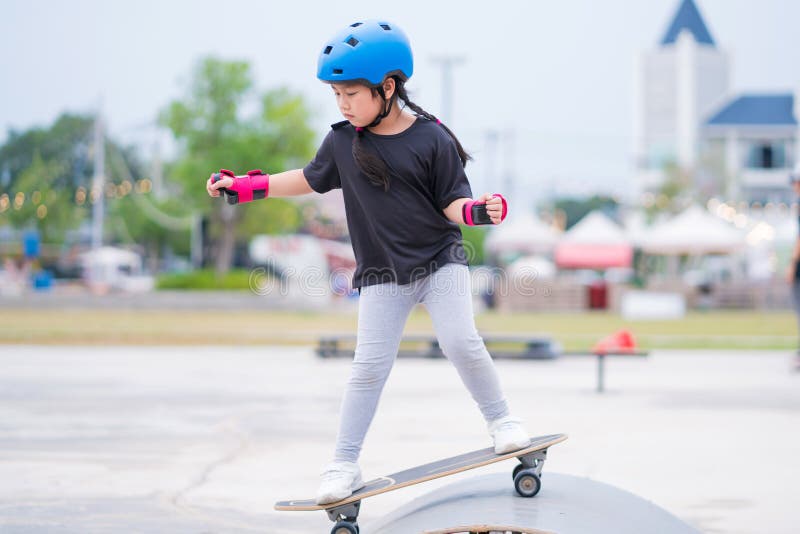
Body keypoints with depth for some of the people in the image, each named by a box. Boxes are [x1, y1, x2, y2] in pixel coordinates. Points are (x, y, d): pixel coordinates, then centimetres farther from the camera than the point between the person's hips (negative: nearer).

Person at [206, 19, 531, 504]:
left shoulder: (432, 140, -12)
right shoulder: (343, 141, -1)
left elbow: (451, 202, -9)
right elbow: (311, 179, 15)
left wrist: (475, 210, -31)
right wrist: (248, 187, 13)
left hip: (440, 261, -2)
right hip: (383, 274, 2)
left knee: (462, 343, -15)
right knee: (370, 365, -1)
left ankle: (502, 420, 8)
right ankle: (344, 465, 5)